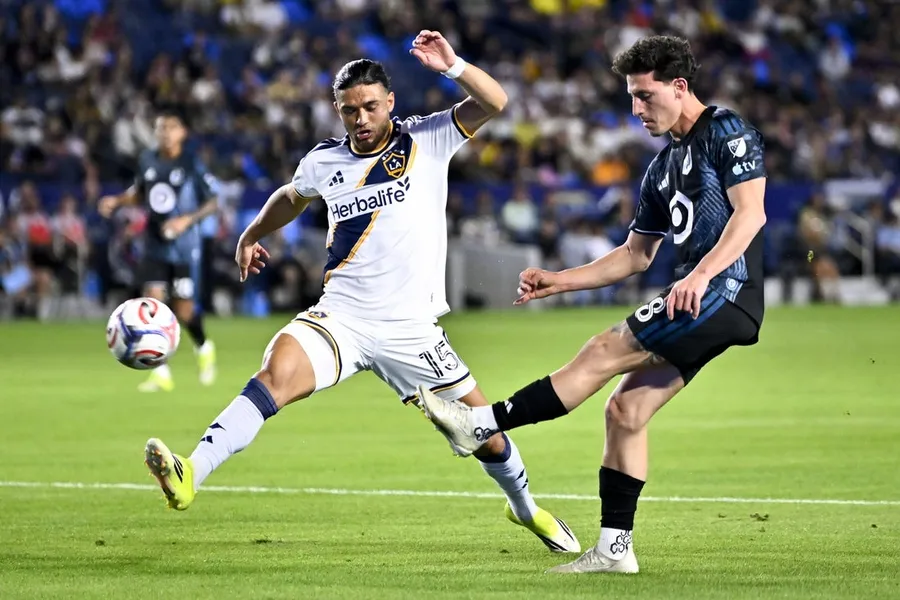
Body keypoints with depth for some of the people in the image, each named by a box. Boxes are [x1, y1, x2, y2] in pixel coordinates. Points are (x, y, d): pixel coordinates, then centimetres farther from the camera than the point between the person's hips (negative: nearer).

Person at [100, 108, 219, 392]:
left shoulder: (192, 166, -10)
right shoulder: (147, 161, 3)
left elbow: (212, 203, -6)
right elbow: (139, 193, 19)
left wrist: (187, 219, -20)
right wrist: (117, 200, 1)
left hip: (183, 247, -4)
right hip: (155, 246, 4)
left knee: (183, 310, 0)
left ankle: (204, 349, 33)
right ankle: (161, 373, -3)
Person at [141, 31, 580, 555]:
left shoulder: (427, 140, -2)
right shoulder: (324, 162, 6)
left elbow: (494, 103, -15)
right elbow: (292, 197, 30)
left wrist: (453, 66, -29)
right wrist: (252, 235, 27)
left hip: (412, 329, -1)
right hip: (341, 318, 1)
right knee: (276, 374, -27)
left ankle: (525, 506, 37)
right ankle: (191, 474, -39)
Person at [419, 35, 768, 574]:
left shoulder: (726, 132, -4)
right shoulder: (663, 170, 22)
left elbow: (750, 213, -16)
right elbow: (636, 255, 27)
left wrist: (700, 275, -28)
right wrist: (558, 282, 19)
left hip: (727, 288, -9)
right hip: (699, 298, 9)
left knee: (605, 352, -14)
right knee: (625, 409, 3)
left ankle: (481, 426, -13)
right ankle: (615, 547, 5)